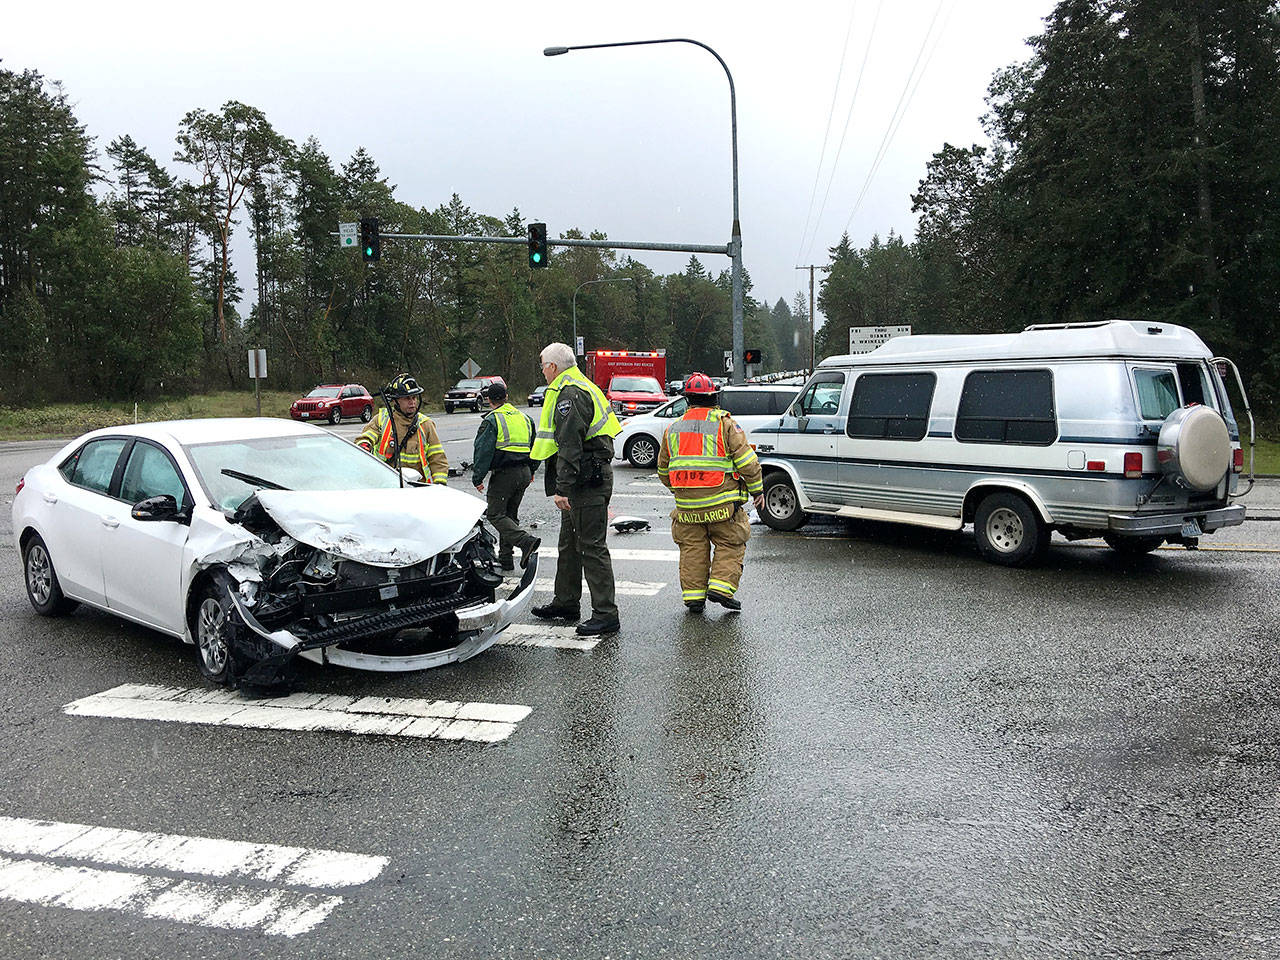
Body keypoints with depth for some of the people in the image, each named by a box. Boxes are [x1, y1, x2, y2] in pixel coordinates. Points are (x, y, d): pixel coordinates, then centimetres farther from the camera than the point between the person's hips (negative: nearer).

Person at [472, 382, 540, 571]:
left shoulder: (491, 420, -7)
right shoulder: (524, 418, 15)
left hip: (503, 474, -7)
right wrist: (531, 472, 33)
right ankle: (506, 558, 15)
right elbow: (534, 448, 23)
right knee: (510, 513, 15)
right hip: (524, 473, 7)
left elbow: (483, 451, -13)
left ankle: (525, 541, -23)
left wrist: (477, 478, -8)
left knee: (495, 514, -4)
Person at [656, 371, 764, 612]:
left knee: (693, 548, 12)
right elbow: (746, 461, -6)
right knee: (730, 545, 9)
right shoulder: (725, 424, -3)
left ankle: (693, 595, 10)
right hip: (721, 501, -4)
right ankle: (721, 588, -2)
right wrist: (757, 490, 4)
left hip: (687, 504, 4)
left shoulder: (673, 429, 11)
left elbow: (663, 471, 19)